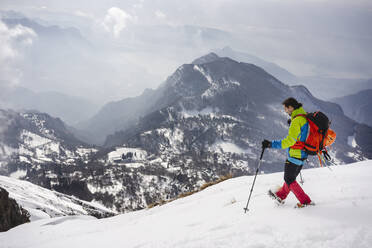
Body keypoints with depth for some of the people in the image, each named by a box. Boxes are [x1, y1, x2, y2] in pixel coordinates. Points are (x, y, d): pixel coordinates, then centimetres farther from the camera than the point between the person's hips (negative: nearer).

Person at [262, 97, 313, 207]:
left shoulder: (296, 121, -25)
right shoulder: (305, 116, 5)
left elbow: (290, 141, -29)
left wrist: (271, 144, -28)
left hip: (295, 155, -10)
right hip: (303, 154, 10)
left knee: (289, 180, 3)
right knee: (291, 177, 23)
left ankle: (306, 201, 5)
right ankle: (280, 196, 40)